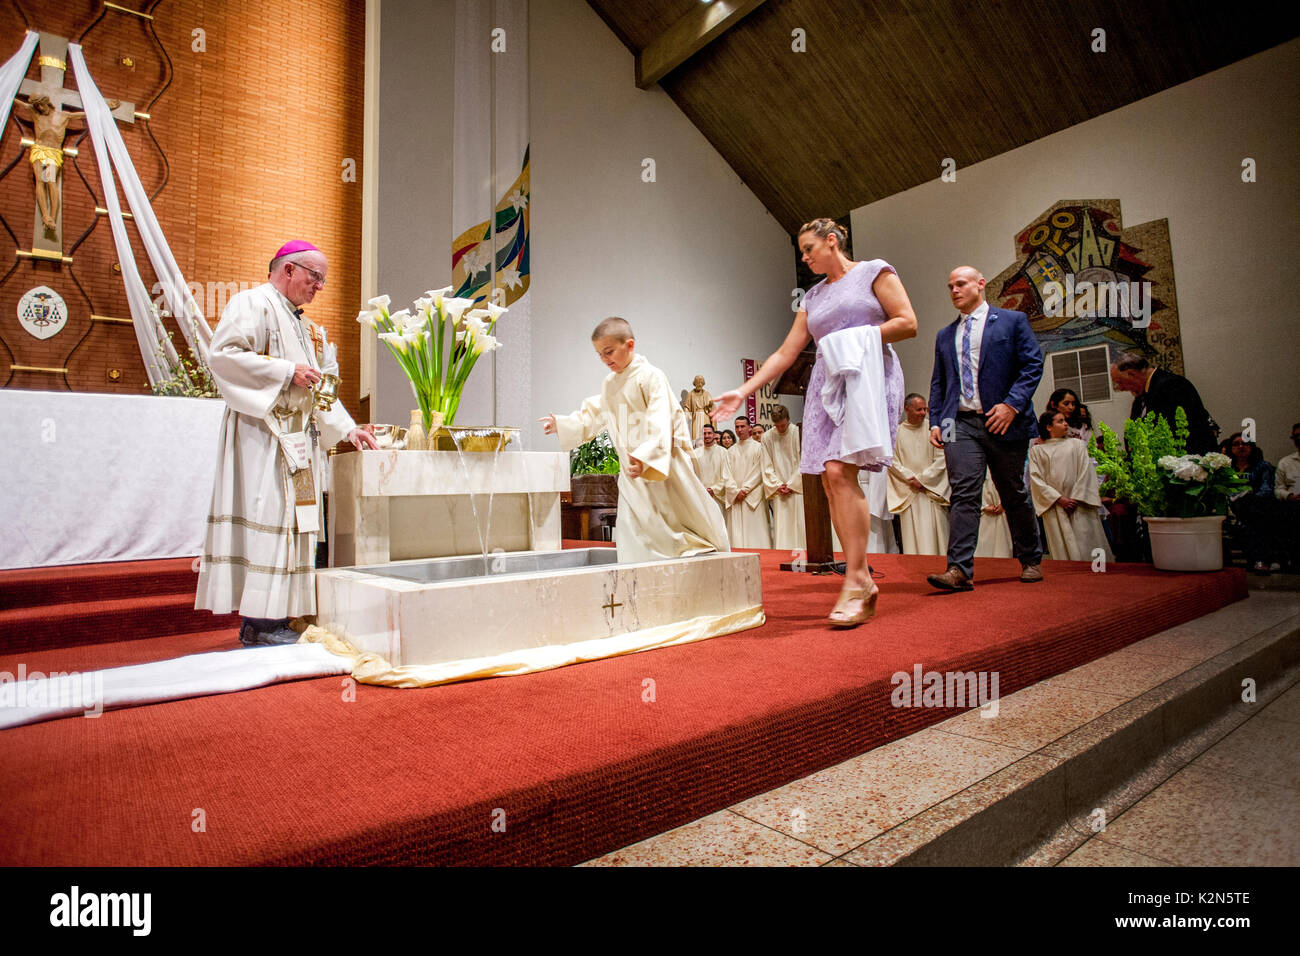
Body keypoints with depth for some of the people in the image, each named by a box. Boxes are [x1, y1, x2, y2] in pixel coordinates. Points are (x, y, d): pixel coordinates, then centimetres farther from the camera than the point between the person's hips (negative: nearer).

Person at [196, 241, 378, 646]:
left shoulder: (304, 325, 24)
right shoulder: (252, 303, -2)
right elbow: (224, 353, -16)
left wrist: (347, 428, 14)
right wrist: (286, 372, -17)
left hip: (298, 439, 9)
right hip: (263, 435, -9)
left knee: (291, 520, 6)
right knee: (266, 518, -10)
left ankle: (274, 618, 11)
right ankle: (259, 621, -4)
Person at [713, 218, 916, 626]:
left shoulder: (874, 271, 9)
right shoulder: (814, 296, 24)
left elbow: (908, 323, 1)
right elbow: (785, 353, 18)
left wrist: (857, 337, -8)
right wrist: (743, 391, 10)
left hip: (868, 376, -6)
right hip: (827, 385, 6)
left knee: (840, 470, -23)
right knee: (831, 482, -6)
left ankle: (856, 579, -20)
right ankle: (863, 583, 1)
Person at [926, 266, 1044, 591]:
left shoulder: (1013, 320, 7)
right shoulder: (945, 335, 19)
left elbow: (1033, 364, -2)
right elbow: (938, 383, 17)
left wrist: (1012, 404, -15)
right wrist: (936, 421, 4)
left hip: (1002, 421, -2)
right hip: (960, 423, 2)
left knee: (1015, 496, 8)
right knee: (963, 494, -10)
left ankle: (1031, 560, 27)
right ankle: (959, 570, -13)